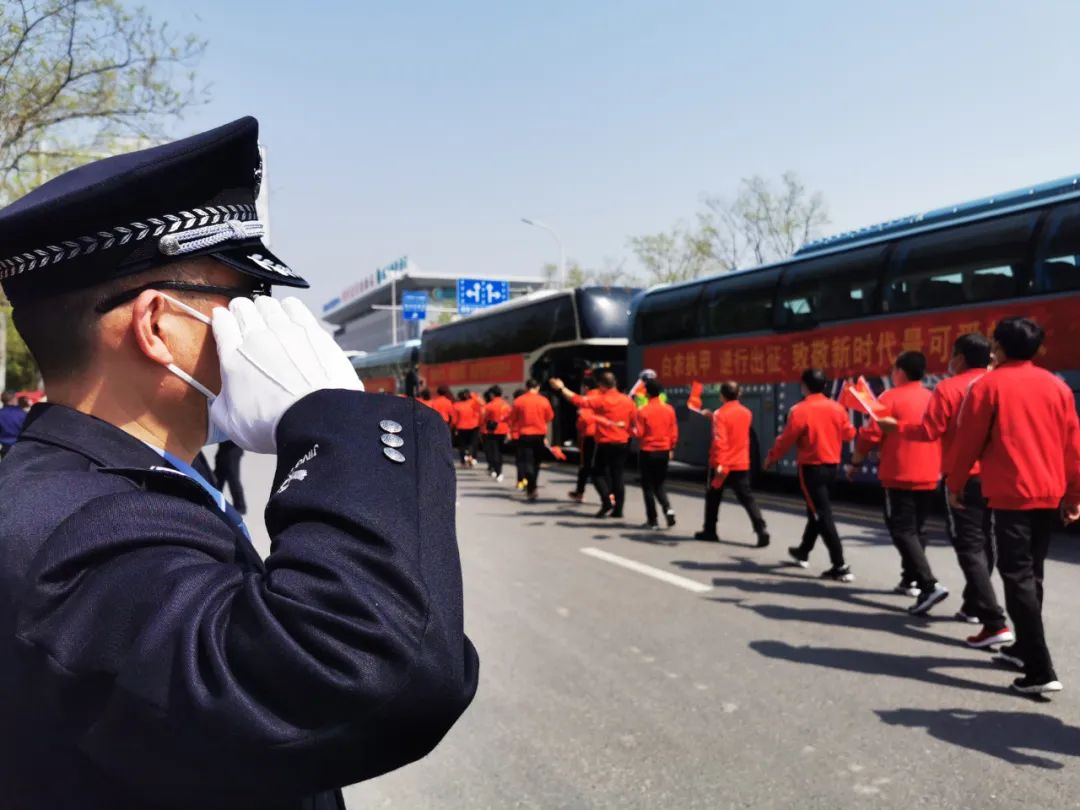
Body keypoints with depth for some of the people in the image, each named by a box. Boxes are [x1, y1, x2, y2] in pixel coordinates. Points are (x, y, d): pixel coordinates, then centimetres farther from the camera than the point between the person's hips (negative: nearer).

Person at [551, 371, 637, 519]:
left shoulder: (601, 400, -10)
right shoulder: (628, 400, 3)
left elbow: (579, 400, -11)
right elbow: (634, 422, 8)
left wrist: (561, 388, -2)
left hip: (605, 443, -4)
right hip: (623, 444, 4)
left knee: (598, 473, 9)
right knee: (618, 475, 7)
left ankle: (607, 501, -9)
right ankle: (618, 509, 6)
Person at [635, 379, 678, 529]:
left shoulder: (643, 411, -13)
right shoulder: (669, 409, 0)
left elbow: (639, 433, -11)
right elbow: (674, 432, 4)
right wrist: (671, 449, 15)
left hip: (647, 452, -4)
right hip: (664, 452, 4)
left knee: (648, 487, 6)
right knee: (659, 485, 18)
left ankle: (652, 520, 7)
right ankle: (668, 508, -5)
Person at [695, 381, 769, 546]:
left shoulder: (720, 414, -13)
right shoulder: (746, 413, 7)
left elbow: (719, 440, -23)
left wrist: (719, 463, -29)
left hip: (723, 465, -4)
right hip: (741, 464, 4)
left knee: (713, 498, 13)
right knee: (747, 499, 3)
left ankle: (710, 531, 21)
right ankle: (762, 530, -12)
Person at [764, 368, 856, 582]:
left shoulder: (799, 410, -15)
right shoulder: (837, 408, 1)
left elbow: (786, 439, -9)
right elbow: (849, 434, 11)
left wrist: (771, 458, 7)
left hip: (811, 467, -6)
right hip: (831, 465, 7)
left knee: (823, 515, -6)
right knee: (816, 510, 21)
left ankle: (840, 567, -10)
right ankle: (803, 553, 38)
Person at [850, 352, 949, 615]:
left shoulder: (891, 398, -10)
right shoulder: (932, 399, 9)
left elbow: (871, 435, -12)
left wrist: (855, 463, 1)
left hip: (900, 476, -7)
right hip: (929, 476, 7)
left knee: (902, 531, -7)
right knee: (917, 529, 18)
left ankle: (930, 585, -20)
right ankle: (910, 579, 27)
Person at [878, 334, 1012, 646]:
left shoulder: (949, 388, -9)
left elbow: (928, 431, -12)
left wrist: (895, 425, 2)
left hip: (965, 476, -7)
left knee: (970, 546, -7)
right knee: (984, 542, 19)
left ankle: (995, 623, -15)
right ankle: (974, 605, 32)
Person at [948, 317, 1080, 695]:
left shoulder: (989, 384, -6)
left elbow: (968, 440, -5)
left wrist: (955, 485, 7)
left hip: (1010, 496, -6)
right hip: (1049, 495, 6)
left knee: (1018, 579, -5)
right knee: (1031, 575, 18)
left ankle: (1041, 671, -10)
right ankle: (1024, 648, 29)